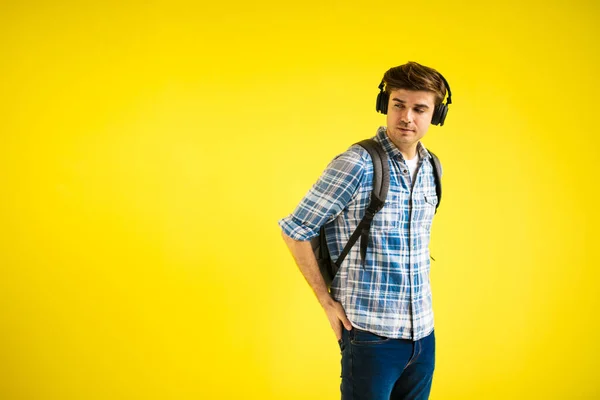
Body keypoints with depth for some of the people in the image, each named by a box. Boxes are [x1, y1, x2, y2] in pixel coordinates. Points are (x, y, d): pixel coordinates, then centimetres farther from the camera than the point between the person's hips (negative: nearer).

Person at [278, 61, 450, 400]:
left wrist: (420, 289, 13)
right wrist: (326, 300, -9)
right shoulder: (356, 165, -15)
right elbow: (295, 230, -11)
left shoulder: (431, 168, 6)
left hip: (424, 333, 6)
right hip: (371, 334, -6)